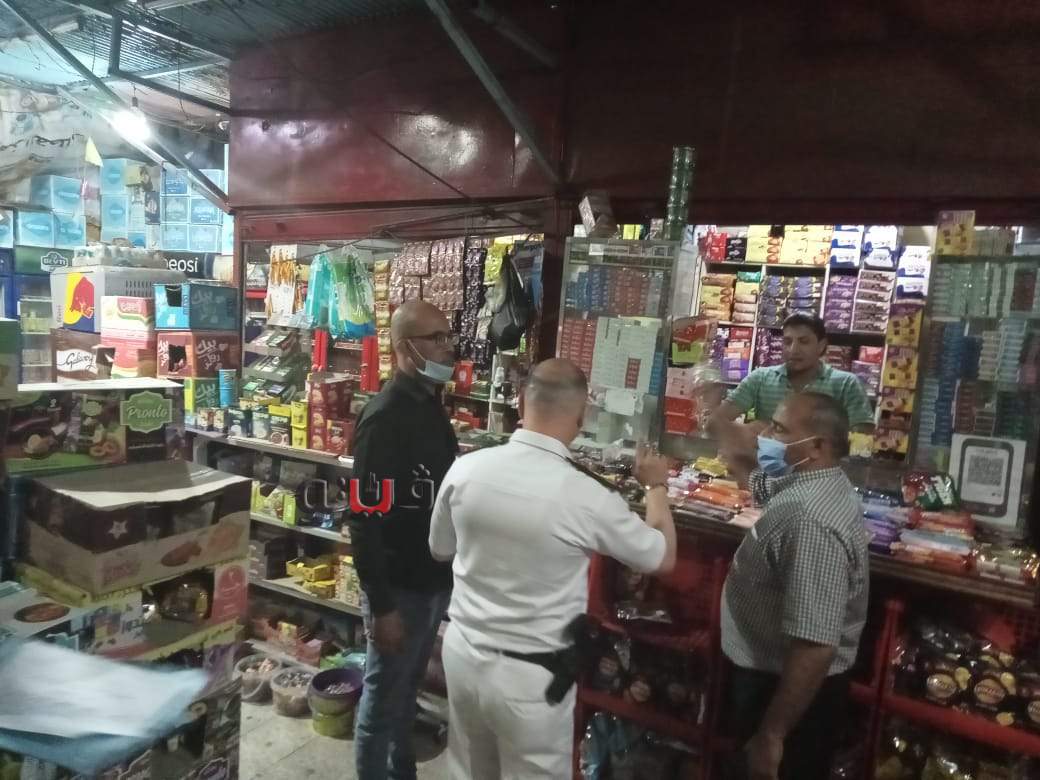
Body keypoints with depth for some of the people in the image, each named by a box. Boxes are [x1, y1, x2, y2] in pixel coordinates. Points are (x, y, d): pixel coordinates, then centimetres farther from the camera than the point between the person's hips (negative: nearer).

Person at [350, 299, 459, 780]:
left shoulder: (432, 407, 6)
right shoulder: (384, 417, -22)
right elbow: (365, 519, -23)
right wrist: (381, 606, -21)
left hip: (433, 580, 8)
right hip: (399, 587, -8)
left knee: (407, 690, 24)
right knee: (383, 697, 11)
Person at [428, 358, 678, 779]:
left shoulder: (464, 468, -13)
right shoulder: (587, 497, -23)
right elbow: (663, 557, -5)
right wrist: (656, 486, 10)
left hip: (462, 650, 4)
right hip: (530, 674, -4)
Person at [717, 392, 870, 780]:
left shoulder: (811, 522, -33)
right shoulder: (811, 484, -2)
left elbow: (815, 647, -34)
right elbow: (757, 482, 21)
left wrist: (771, 735, -25)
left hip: (791, 690, -9)